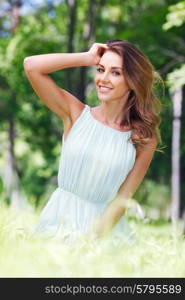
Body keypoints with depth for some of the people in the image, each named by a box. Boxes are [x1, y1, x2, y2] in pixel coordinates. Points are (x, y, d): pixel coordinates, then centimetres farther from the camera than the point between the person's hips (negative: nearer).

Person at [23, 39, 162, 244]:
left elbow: (121, 200, -1)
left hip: (106, 227, 0)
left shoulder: (144, 139, 1)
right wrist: (88, 58, -3)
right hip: (61, 219, 0)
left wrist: (93, 238, -14)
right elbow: (31, 66, -6)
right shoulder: (77, 114, 3)